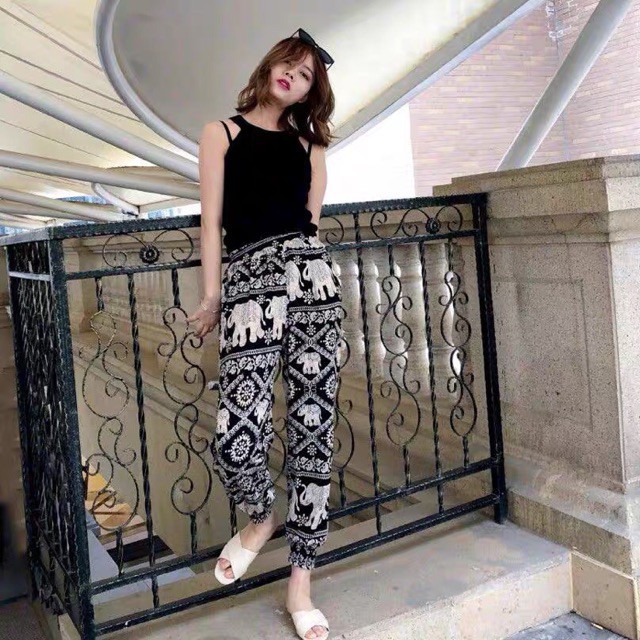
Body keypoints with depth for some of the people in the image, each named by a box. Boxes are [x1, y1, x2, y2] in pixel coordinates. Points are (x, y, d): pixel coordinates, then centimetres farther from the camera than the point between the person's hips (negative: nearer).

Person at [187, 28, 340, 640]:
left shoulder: (308, 143, 22)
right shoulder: (222, 132, 16)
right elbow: (212, 220, 8)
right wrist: (211, 296, 4)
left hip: (312, 276, 3)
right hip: (249, 280, -2)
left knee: (313, 430, 0)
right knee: (237, 437, -15)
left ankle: (300, 582, 13)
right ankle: (262, 514, 21)